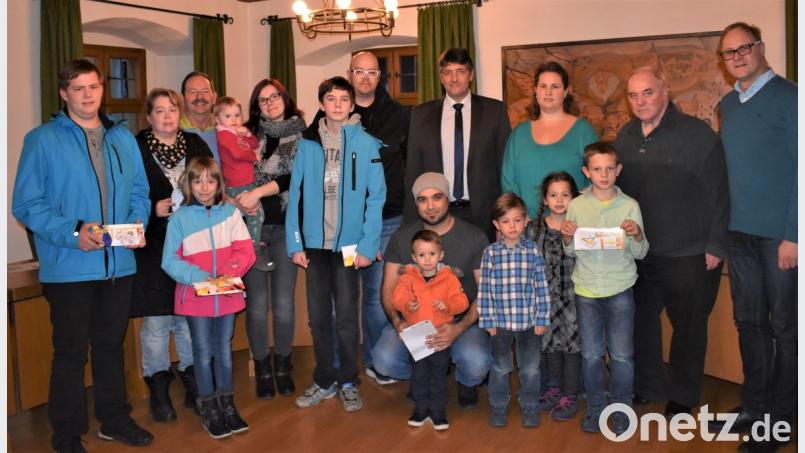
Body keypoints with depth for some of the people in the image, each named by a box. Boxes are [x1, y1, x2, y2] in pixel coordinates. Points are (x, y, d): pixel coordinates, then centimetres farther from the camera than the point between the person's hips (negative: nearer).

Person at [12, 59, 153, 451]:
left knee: (111, 345, 18)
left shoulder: (123, 138, 11)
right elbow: (26, 203, -10)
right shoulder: (42, 140, -5)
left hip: (119, 264, 5)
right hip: (69, 267, -5)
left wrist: (138, 222, -7)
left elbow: (139, 192, 13)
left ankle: (115, 419, 33)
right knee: (71, 352, 5)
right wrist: (71, 233, -21)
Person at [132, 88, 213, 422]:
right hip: (153, 247, -3)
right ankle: (158, 390, 17)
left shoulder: (196, 144, 10)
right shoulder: (135, 149, -1)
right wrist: (154, 209, -15)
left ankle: (192, 381, 24)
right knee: (156, 321, 3)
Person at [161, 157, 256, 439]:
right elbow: (170, 260, -6)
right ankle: (209, 410, 18)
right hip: (196, 297, -2)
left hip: (227, 296, 2)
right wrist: (199, 276, -20)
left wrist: (230, 272, -19)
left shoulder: (230, 213, 1)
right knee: (203, 352, 6)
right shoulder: (180, 217, -4)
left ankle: (227, 405, 25)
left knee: (224, 349, 13)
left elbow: (245, 250, -2)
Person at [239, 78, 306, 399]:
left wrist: (258, 191, -16)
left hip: (285, 227, -1)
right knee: (257, 303, 3)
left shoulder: (302, 136, 3)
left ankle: (283, 367, 20)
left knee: (284, 303, 2)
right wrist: (240, 200, -9)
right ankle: (262, 369, 18)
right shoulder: (248, 135, 10)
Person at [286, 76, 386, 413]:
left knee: (346, 317, 3)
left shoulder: (365, 144, -2)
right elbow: (295, 195, 3)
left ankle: (348, 383, 20)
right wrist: (295, 243, -3)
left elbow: (376, 197, -5)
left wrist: (368, 245, -11)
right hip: (314, 244, 3)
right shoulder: (307, 144, 4)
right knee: (318, 316, 11)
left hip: (348, 244, -3)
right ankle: (324, 381, 25)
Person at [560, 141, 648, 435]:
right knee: (591, 354, 10)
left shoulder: (630, 206, -3)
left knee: (621, 355, 5)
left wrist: (637, 236, -21)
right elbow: (571, 252, 6)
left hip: (619, 290, -1)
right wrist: (566, 237, -14)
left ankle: (621, 410, 22)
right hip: (586, 289, 1)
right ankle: (595, 408, 26)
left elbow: (640, 254, -1)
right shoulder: (576, 205, 0)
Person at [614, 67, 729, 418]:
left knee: (688, 325, 9)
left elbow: (718, 194, -10)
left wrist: (715, 246, -11)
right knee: (642, 320, 14)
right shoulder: (625, 136, 6)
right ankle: (647, 387, 32)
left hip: (689, 256, -5)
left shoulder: (697, 134, -10)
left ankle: (683, 396, 27)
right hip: (638, 253, 5)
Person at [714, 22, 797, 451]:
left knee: (784, 325, 6)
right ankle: (753, 404, 25)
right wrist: (719, 229, 7)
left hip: (780, 234, -6)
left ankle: (779, 414, 18)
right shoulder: (728, 104, 11)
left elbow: (799, 169, -12)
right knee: (749, 320, 13)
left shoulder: (787, 97, -8)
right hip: (739, 232, 6)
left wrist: (792, 235, -16)